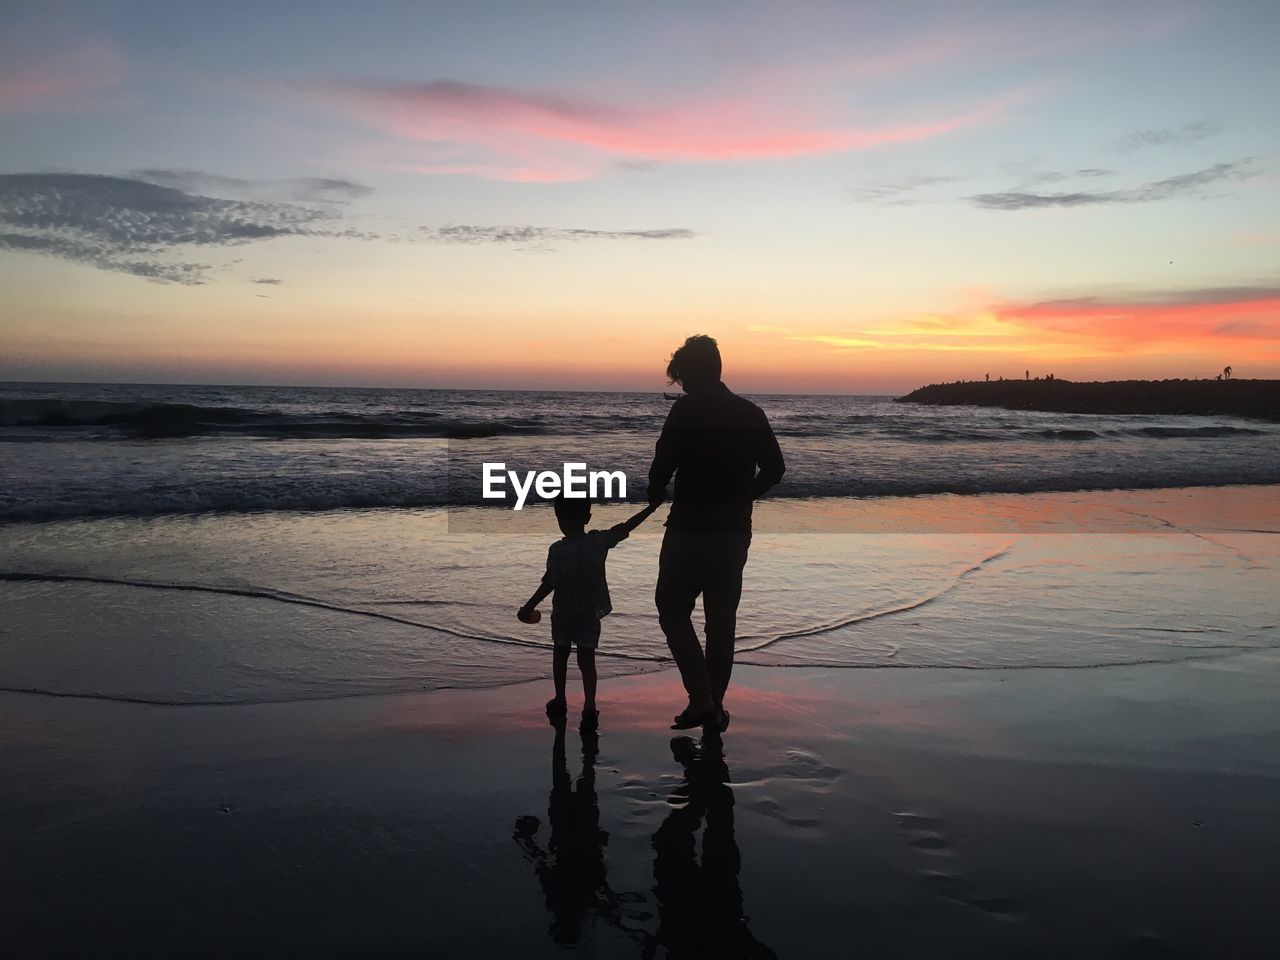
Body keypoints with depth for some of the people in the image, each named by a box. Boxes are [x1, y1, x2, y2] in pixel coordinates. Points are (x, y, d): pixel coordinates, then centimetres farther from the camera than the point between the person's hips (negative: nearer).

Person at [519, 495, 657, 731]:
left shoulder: (556, 550, -17)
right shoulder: (598, 541, -9)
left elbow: (549, 583, -16)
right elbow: (626, 527, -1)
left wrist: (529, 606, -4)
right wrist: (650, 508, 9)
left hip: (563, 614, -1)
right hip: (590, 614, 1)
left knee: (560, 656, 20)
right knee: (587, 660, 3)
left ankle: (560, 701, 30)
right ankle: (589, 707, -12)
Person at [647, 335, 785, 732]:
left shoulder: (686, 410, -11)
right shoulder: (751, 413, 7)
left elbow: (663, 465, -16)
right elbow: (774, 469, 9)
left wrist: (655, 497, 3)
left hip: (690, 531, -6)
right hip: (735, 532, 6)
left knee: (673, 610, 7)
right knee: (722, 618, 14)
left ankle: (701, 699, -3)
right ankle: (714, 706, 20)